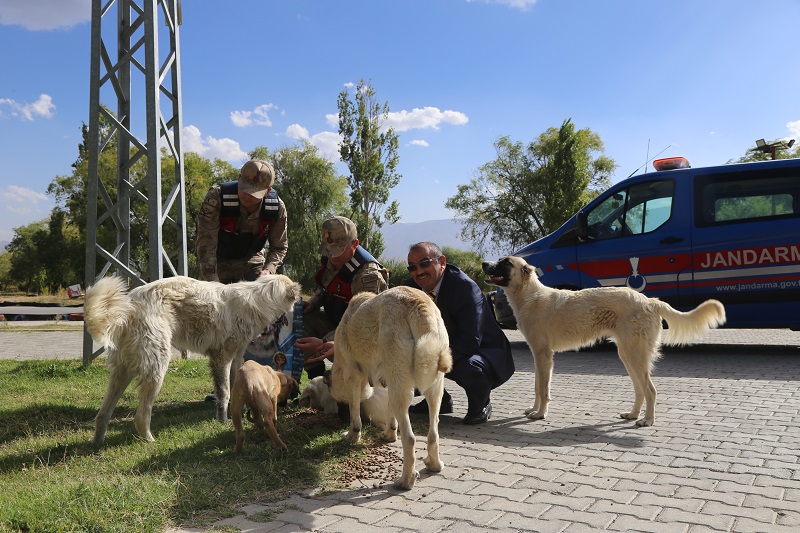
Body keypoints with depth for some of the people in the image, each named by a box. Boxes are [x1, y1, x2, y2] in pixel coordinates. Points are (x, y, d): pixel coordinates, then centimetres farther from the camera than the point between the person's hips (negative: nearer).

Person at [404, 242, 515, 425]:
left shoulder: (465, 286, -26)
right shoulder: (412, 286, -5)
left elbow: (471, 340, -31)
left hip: (484, 351, -6)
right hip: (445, 351, 7)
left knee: (469, 367, -38)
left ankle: (480, 405, -3)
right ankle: (439, 401, 12)